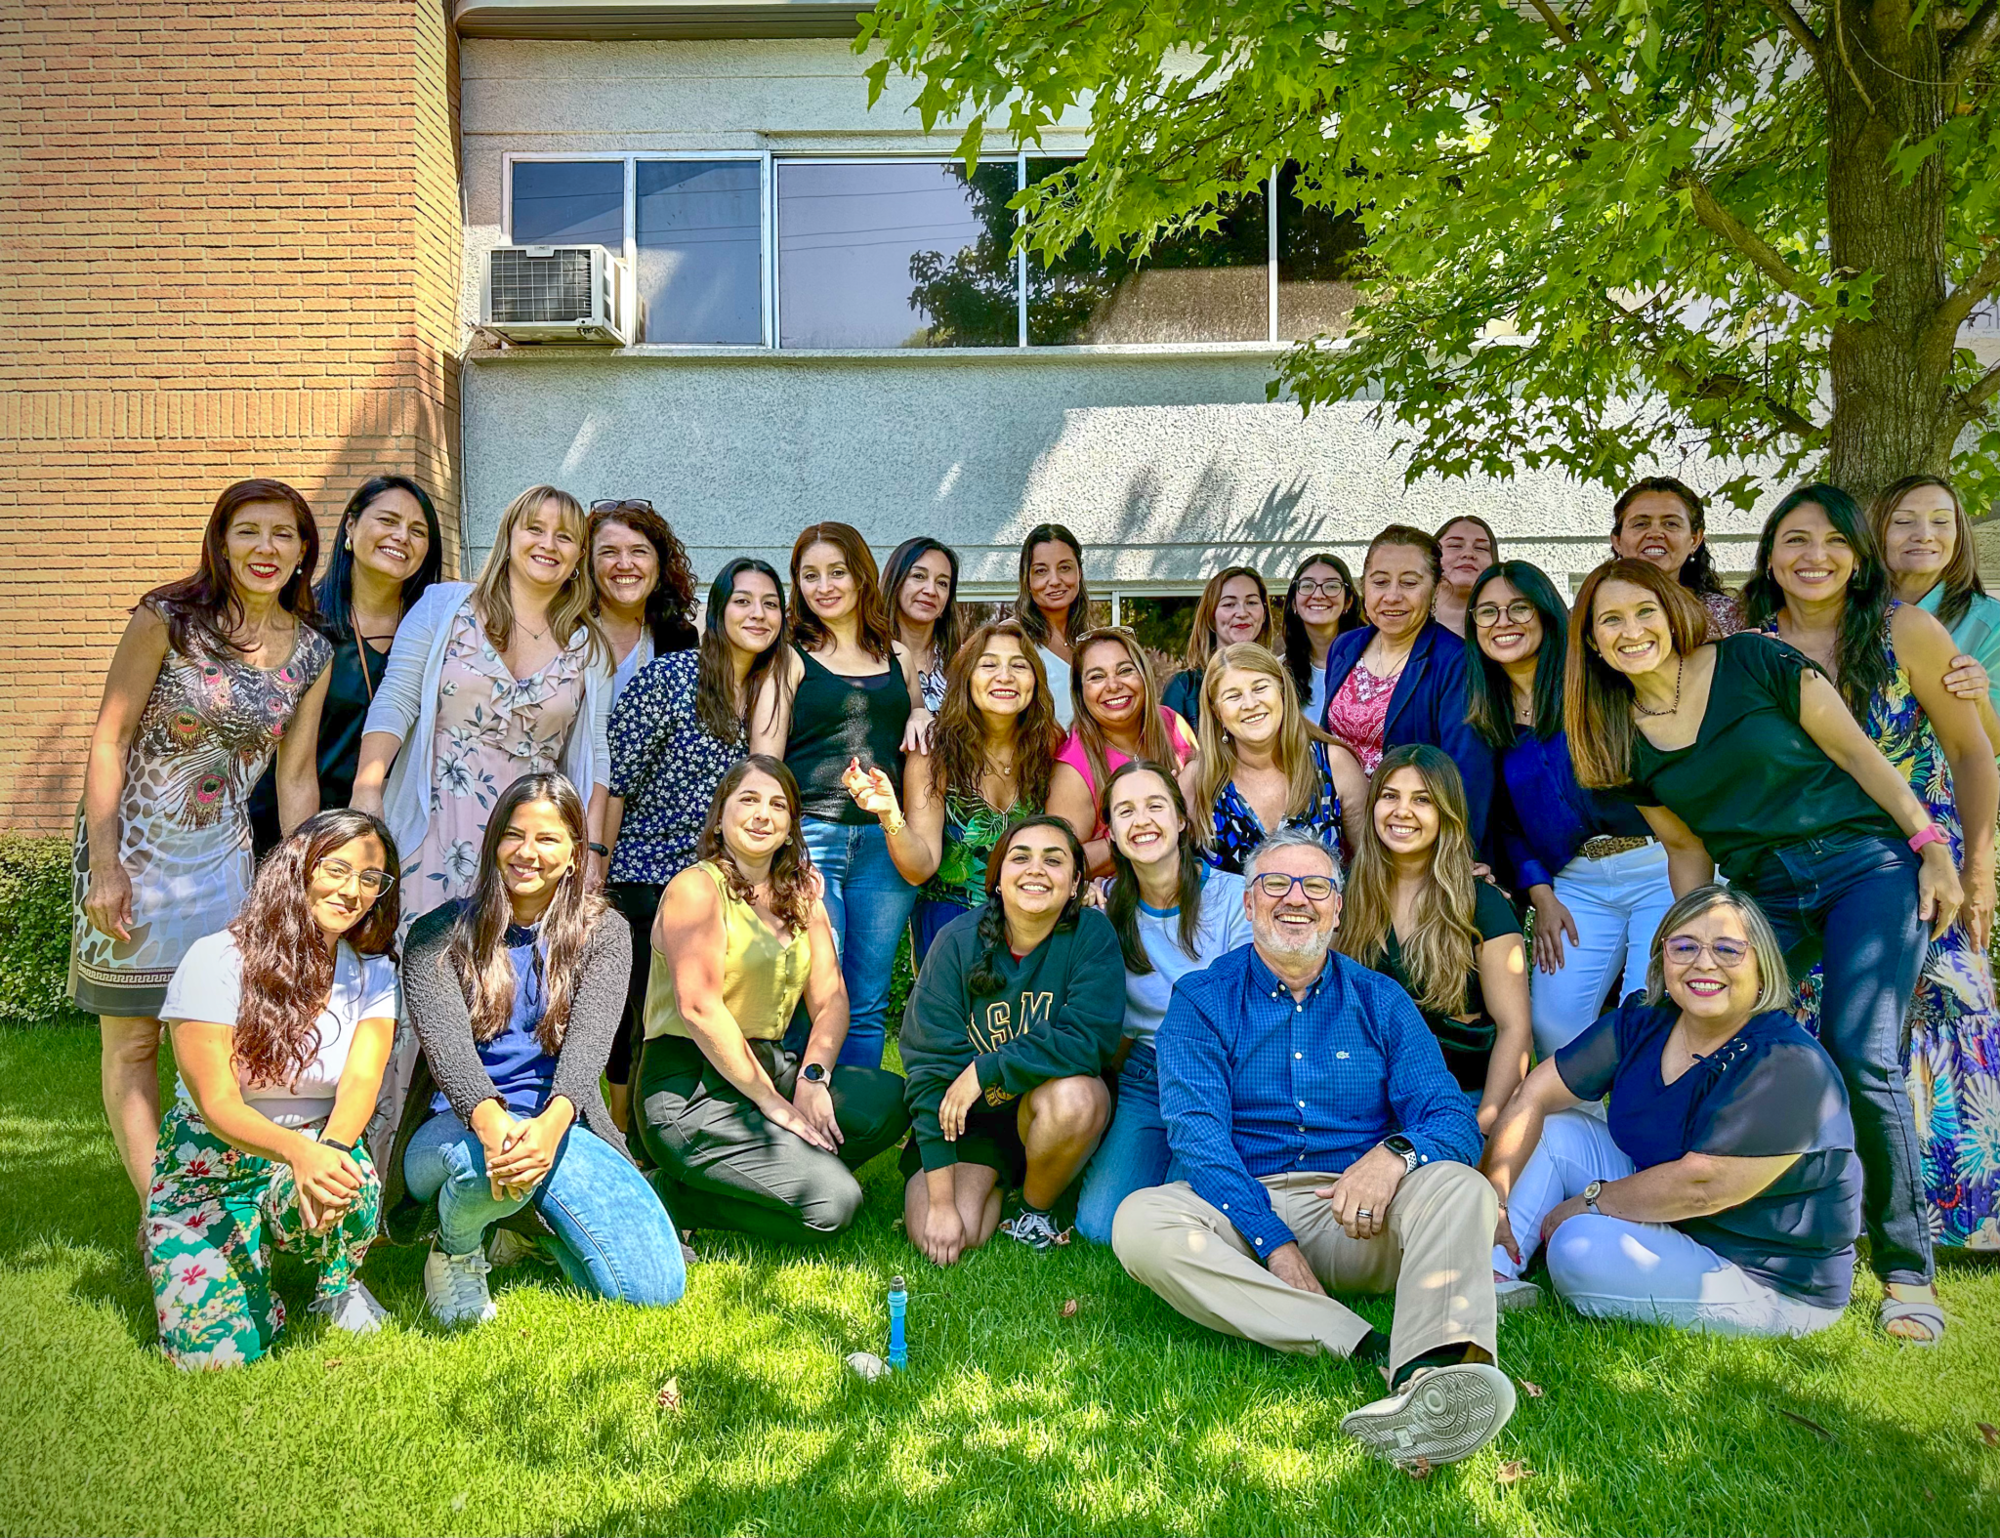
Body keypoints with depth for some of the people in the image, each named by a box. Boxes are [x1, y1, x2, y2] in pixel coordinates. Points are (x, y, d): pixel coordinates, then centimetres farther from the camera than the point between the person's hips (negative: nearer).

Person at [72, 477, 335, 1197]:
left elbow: (296, 779, 5)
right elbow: (108, 740, -9)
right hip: (132, 845, -3)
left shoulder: (312, 653, 2)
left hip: (224, 854, 4)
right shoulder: (168, 618, -10)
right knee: (133, 1041, 4)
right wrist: (103, 865, -15)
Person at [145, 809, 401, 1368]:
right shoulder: (218, 959, -15)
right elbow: (218, 1104, -21)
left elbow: (361, 1081, -15)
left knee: (347, 1179, -35)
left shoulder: (373, 973, -2)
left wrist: (331, 1147, -38)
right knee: (214, 1352, -17)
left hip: (316, 1155, 2)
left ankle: (336, 1283, 0)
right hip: (210, 1170, -2)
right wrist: (299, 1150, -41)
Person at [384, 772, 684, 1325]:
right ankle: (455, 1248, -3)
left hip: (557, 1128, 2)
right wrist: (489, 1120, -38)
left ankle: (536, 1222, 15)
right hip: (454, 1129, -2)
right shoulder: (440, 934, 2)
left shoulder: (604, 933, 4)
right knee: (484, 1159, -41)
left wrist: (553, 1121, -35)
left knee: (656, 1287, -16)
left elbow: (589, 1038, -13)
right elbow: (446, 1041, -15)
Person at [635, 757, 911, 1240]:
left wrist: (811, 1078, -11)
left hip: (770, 1066, 7)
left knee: (890, 1100, -14)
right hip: (689, 1088, -7)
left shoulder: (802, 897, 16)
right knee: (833, 1202, -19)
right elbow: (699, 1007, -17)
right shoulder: (696, 887, -7)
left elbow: (831, 999, 7)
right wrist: (774, 1104, -18)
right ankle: (678, 1196, -2)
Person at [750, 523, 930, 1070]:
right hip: (811, 836, -3)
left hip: (885, 841, 4)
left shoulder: (898, 657, 16)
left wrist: (923, 717, 7)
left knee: (869, 1005, 8)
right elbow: (764, 764, -1)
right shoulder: (791, 659, 4)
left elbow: (917, 714, 32)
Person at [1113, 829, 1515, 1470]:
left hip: (1358, 1223, 1)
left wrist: (1396, 1153, -22)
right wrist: (1271, 1239, -20)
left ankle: (1432, 1373, -54)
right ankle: (1376, 1351, -36)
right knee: (1139, 1221, -30)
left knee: (1461, 1189, -27)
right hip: (1243, 1212, -1)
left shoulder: (1380, 1001, 12)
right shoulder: (1202, 1000, 6)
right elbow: (1197, 1134, -6)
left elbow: (1455, 1121, 3)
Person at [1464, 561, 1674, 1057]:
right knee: (1552, 1024, -4)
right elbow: (1506, 819, 12)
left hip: (1659, 865, -4)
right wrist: (1540, 894, 3)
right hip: (1576, 881, 4)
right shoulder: (1486, 714, 9)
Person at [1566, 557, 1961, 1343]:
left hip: (1867, 866, -4)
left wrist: (1932, 847, -7)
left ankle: (1906, 1268, -2)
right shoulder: (1624, 739, 7)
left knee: (1859, 1054, -19)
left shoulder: (1754, 662, -5)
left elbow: (1856, 752, -3)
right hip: (1763, 897, 5)